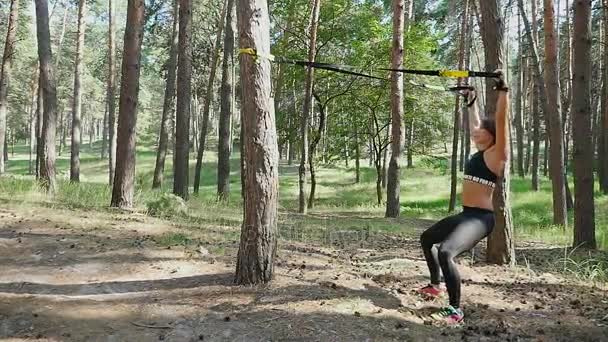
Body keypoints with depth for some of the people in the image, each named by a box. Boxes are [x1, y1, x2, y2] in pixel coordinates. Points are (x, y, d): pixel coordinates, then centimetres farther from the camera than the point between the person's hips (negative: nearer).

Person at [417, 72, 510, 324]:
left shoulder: (496, 154, -9)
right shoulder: (480, 151, 13)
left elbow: (501, 120, -21)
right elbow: (475, 125, 28)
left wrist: (503, 91, -24)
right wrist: (471, 102, 35)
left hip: (480, 218, -10)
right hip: (465, 214, 10)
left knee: (445, 252, -32)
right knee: (427, 239, 26)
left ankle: (455, 310, -22)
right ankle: (435, 286, 41)